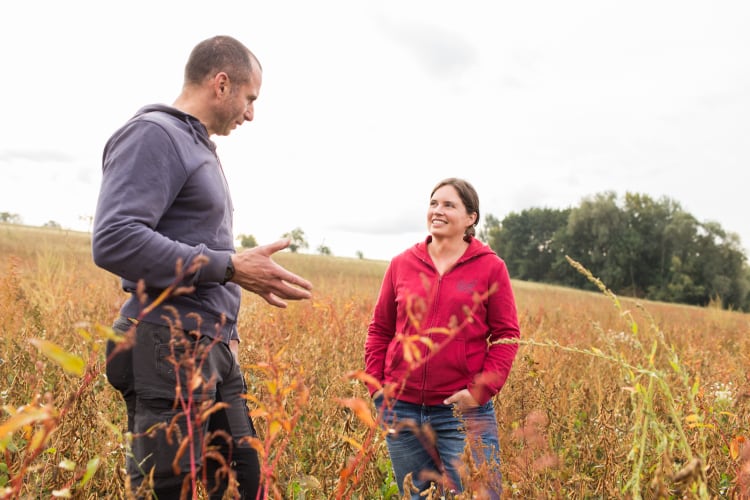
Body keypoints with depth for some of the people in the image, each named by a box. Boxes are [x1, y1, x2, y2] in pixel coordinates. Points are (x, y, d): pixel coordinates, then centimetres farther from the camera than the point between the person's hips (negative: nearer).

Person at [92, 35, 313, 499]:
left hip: (215, 349, 10)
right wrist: (229, 267, -21)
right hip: (169, 353, -10)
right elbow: (114, 241, -22)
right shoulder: (153, 135, -10)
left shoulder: (199, 146, 20)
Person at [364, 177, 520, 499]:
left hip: (463, 410, -3)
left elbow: (506, 336, -1)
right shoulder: (401, 264, 6)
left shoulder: (491, 267, -1)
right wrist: (376, 386, 1)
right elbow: (379, 330, 10)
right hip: (402, 408, 3)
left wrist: (481, 389, -12)